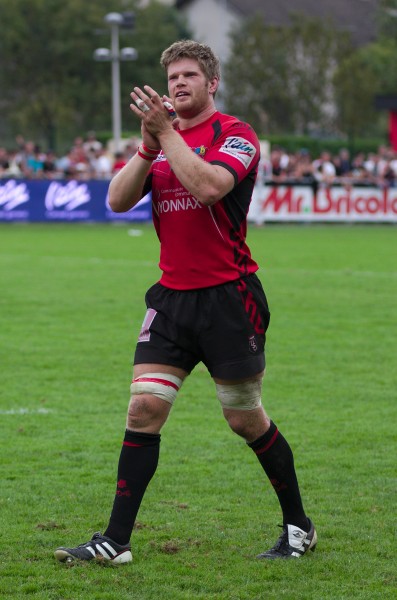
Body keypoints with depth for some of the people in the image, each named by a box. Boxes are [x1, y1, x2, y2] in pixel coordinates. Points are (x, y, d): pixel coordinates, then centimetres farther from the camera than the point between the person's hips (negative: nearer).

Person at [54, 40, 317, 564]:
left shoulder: (236, 135, -7)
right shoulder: (161, 138, 13)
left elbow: (208, 186, -27)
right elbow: (118, 200, 1)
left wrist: (166, 132, -23)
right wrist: (148, 146, -12)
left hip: (228, 299, -5)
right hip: (171, 298, 5)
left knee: (246, 420, 3)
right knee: (144, 408, -4)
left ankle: (299, 527, 20)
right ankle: (116, 541, -3)